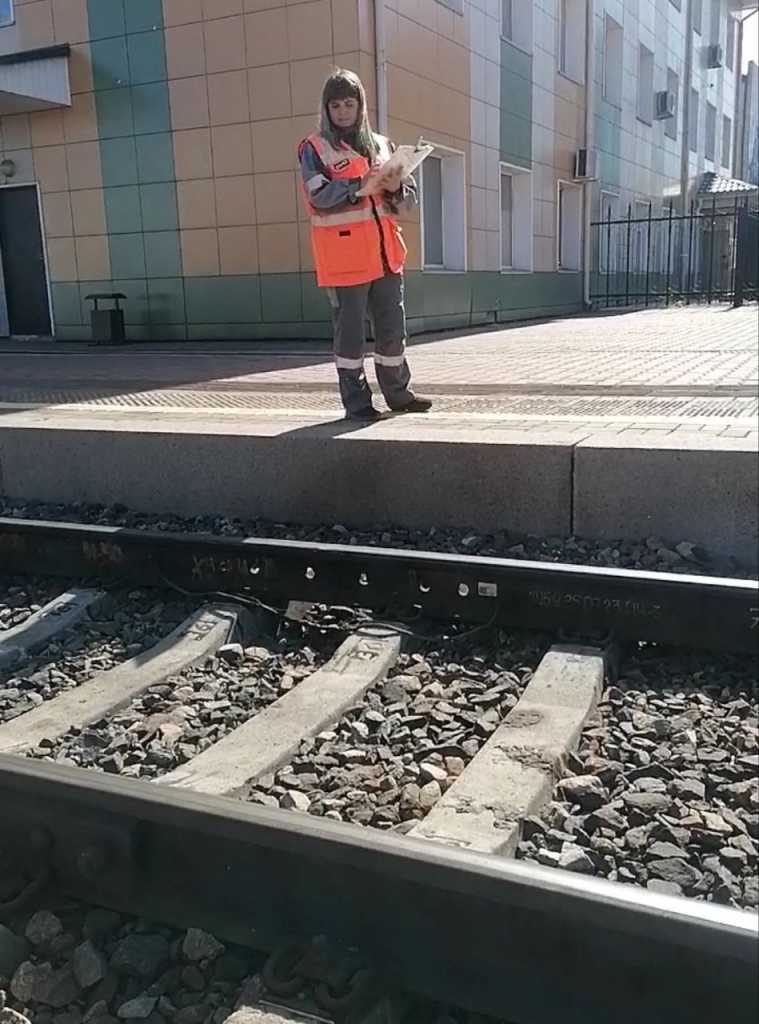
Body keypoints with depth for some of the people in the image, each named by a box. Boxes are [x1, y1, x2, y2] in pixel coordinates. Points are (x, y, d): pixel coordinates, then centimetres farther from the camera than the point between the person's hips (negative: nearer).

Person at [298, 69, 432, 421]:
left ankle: (398, 392, 22)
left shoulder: (380, 144, 17)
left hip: (385, 252, 5)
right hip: (343, 256, -5)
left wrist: (396, 187, -8)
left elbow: (409, 194, 15)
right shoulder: (314, 148, 1)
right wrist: (365, 184, -24)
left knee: (393, 326, 9)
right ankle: (356, 402, 7)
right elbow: (320, 196, -15)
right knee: (350, 329, -1)